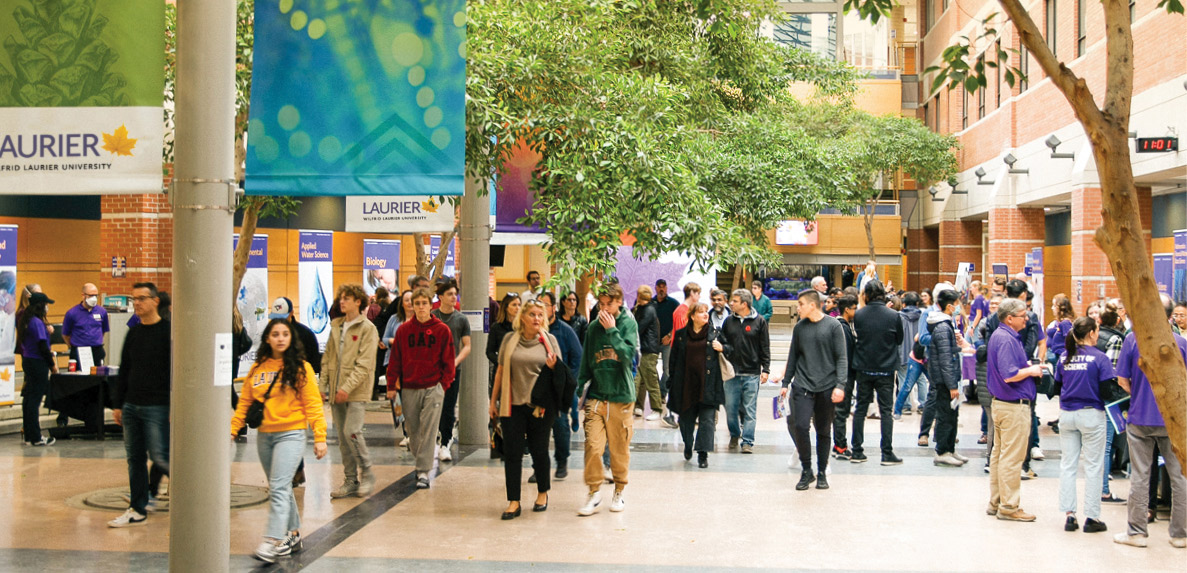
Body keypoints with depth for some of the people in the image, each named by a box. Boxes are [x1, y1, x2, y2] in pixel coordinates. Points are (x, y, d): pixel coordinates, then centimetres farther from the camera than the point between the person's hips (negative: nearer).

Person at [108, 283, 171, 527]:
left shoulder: (168, 331, -8)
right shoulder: (133, 333, 13)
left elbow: (176, 371, -11)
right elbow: (124, 371, 18)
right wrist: (117, 403, 13)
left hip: (157, 407, -7)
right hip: (131, 406, 7)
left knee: (160, 458, -9)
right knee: (135, 459, 9)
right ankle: (138, 509, 15)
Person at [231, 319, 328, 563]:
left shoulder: (301, 368, -4)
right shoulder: (257, 368, 8)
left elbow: (312, 404, -5)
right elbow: (245, 403, 10)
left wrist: (320, 437, -10)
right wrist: (232, 429, -1)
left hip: (290, 434, -5)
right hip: (264, 435, 5)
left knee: (278, 487, -14)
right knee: (281, 488, 14)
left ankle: (272, 541, -16)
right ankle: (293, 534, 26)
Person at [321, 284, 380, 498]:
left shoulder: (367, 328, -6)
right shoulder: (335, 326, 14)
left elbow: (365, 364, -13)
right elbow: (327, 358, 17)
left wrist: (347, 387, -20)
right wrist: (323, 385, 8)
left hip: (356, 392, -6)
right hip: (337, 392, 6)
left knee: (352, 432, -16)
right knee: (343, 438, 8)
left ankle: (367, 475, 1)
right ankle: (350, 481, 15)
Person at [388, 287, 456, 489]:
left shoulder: (442, 330, -1)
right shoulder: (404, 330, 4)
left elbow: (448, 360, 2)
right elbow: (395, 359, 7)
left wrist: (444, 384, -5)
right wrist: (391, 385, 3)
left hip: (433, 388, -2)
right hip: (409, 388, 2)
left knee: (428, 430, -6)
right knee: (412, 428, 9)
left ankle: (424, 472, -3)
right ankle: (420, 459, 30)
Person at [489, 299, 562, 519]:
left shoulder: (549, 340, 3)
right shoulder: (509, 340, 4)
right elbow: (500, 371, 11)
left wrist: (553, 367, -17)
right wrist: (493, 401, 11)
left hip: (540, 405, -1)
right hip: (512, 404, 1)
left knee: (539, 451, 7)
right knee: (512, 453, -1)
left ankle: (543, 493, 28)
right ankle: (513, 502, 5)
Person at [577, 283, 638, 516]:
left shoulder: (628, 324, -2)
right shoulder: (594, 327, 8)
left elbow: (628, 354, -16)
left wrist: (611, 330, -16)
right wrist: (580, 385, 11)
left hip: (621, 395, -2)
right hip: (596, 395, 2)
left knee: (620, 448, 5)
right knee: (592, 445, -8)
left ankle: (619, 492, 21)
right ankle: (594, 493, 3)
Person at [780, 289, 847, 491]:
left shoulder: (833, 325, -2)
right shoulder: (799, 327, 8)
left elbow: (841, 358, -4)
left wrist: (840, 385, -13)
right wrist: (785, 383, 15)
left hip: (827, 388, -2)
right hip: (803, 386, 2)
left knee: (823, 432, 6)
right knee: (801, 426, -12)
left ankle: (822, 473, 18)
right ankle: (806, 470, 2)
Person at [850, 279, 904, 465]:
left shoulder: (859, 315, -7)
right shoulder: (893, 316, -10)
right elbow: (899, 340, 3)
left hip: (863, 368, 2)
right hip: (885, 369, -2)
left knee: (860, 409, 11)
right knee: (886, 411, 4)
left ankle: (857, 452, 13)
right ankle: (887, 453, 3)